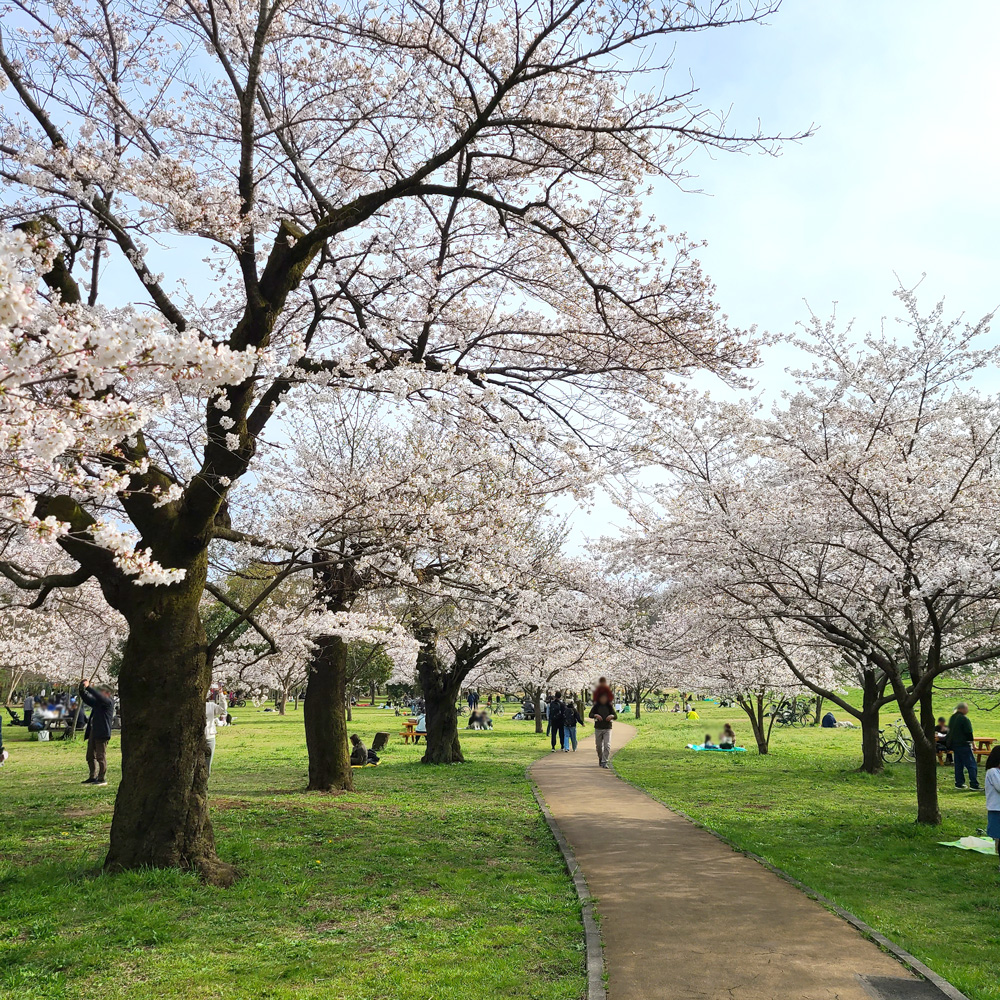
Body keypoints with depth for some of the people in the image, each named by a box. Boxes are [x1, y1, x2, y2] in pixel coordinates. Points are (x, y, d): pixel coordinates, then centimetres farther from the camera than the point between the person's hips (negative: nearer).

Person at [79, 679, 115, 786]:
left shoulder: (109, 702, -5)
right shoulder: (98, 702, 19)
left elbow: (99, 696, -20)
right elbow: (87, 699, 25)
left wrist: (88, 687, -19)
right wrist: (82, 689, 8)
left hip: (101, 733, -9)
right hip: (93, 731, 9)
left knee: (101, 756, -6)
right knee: (90, 756, 13)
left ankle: (102, 779, 0)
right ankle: (93, 777, 21)